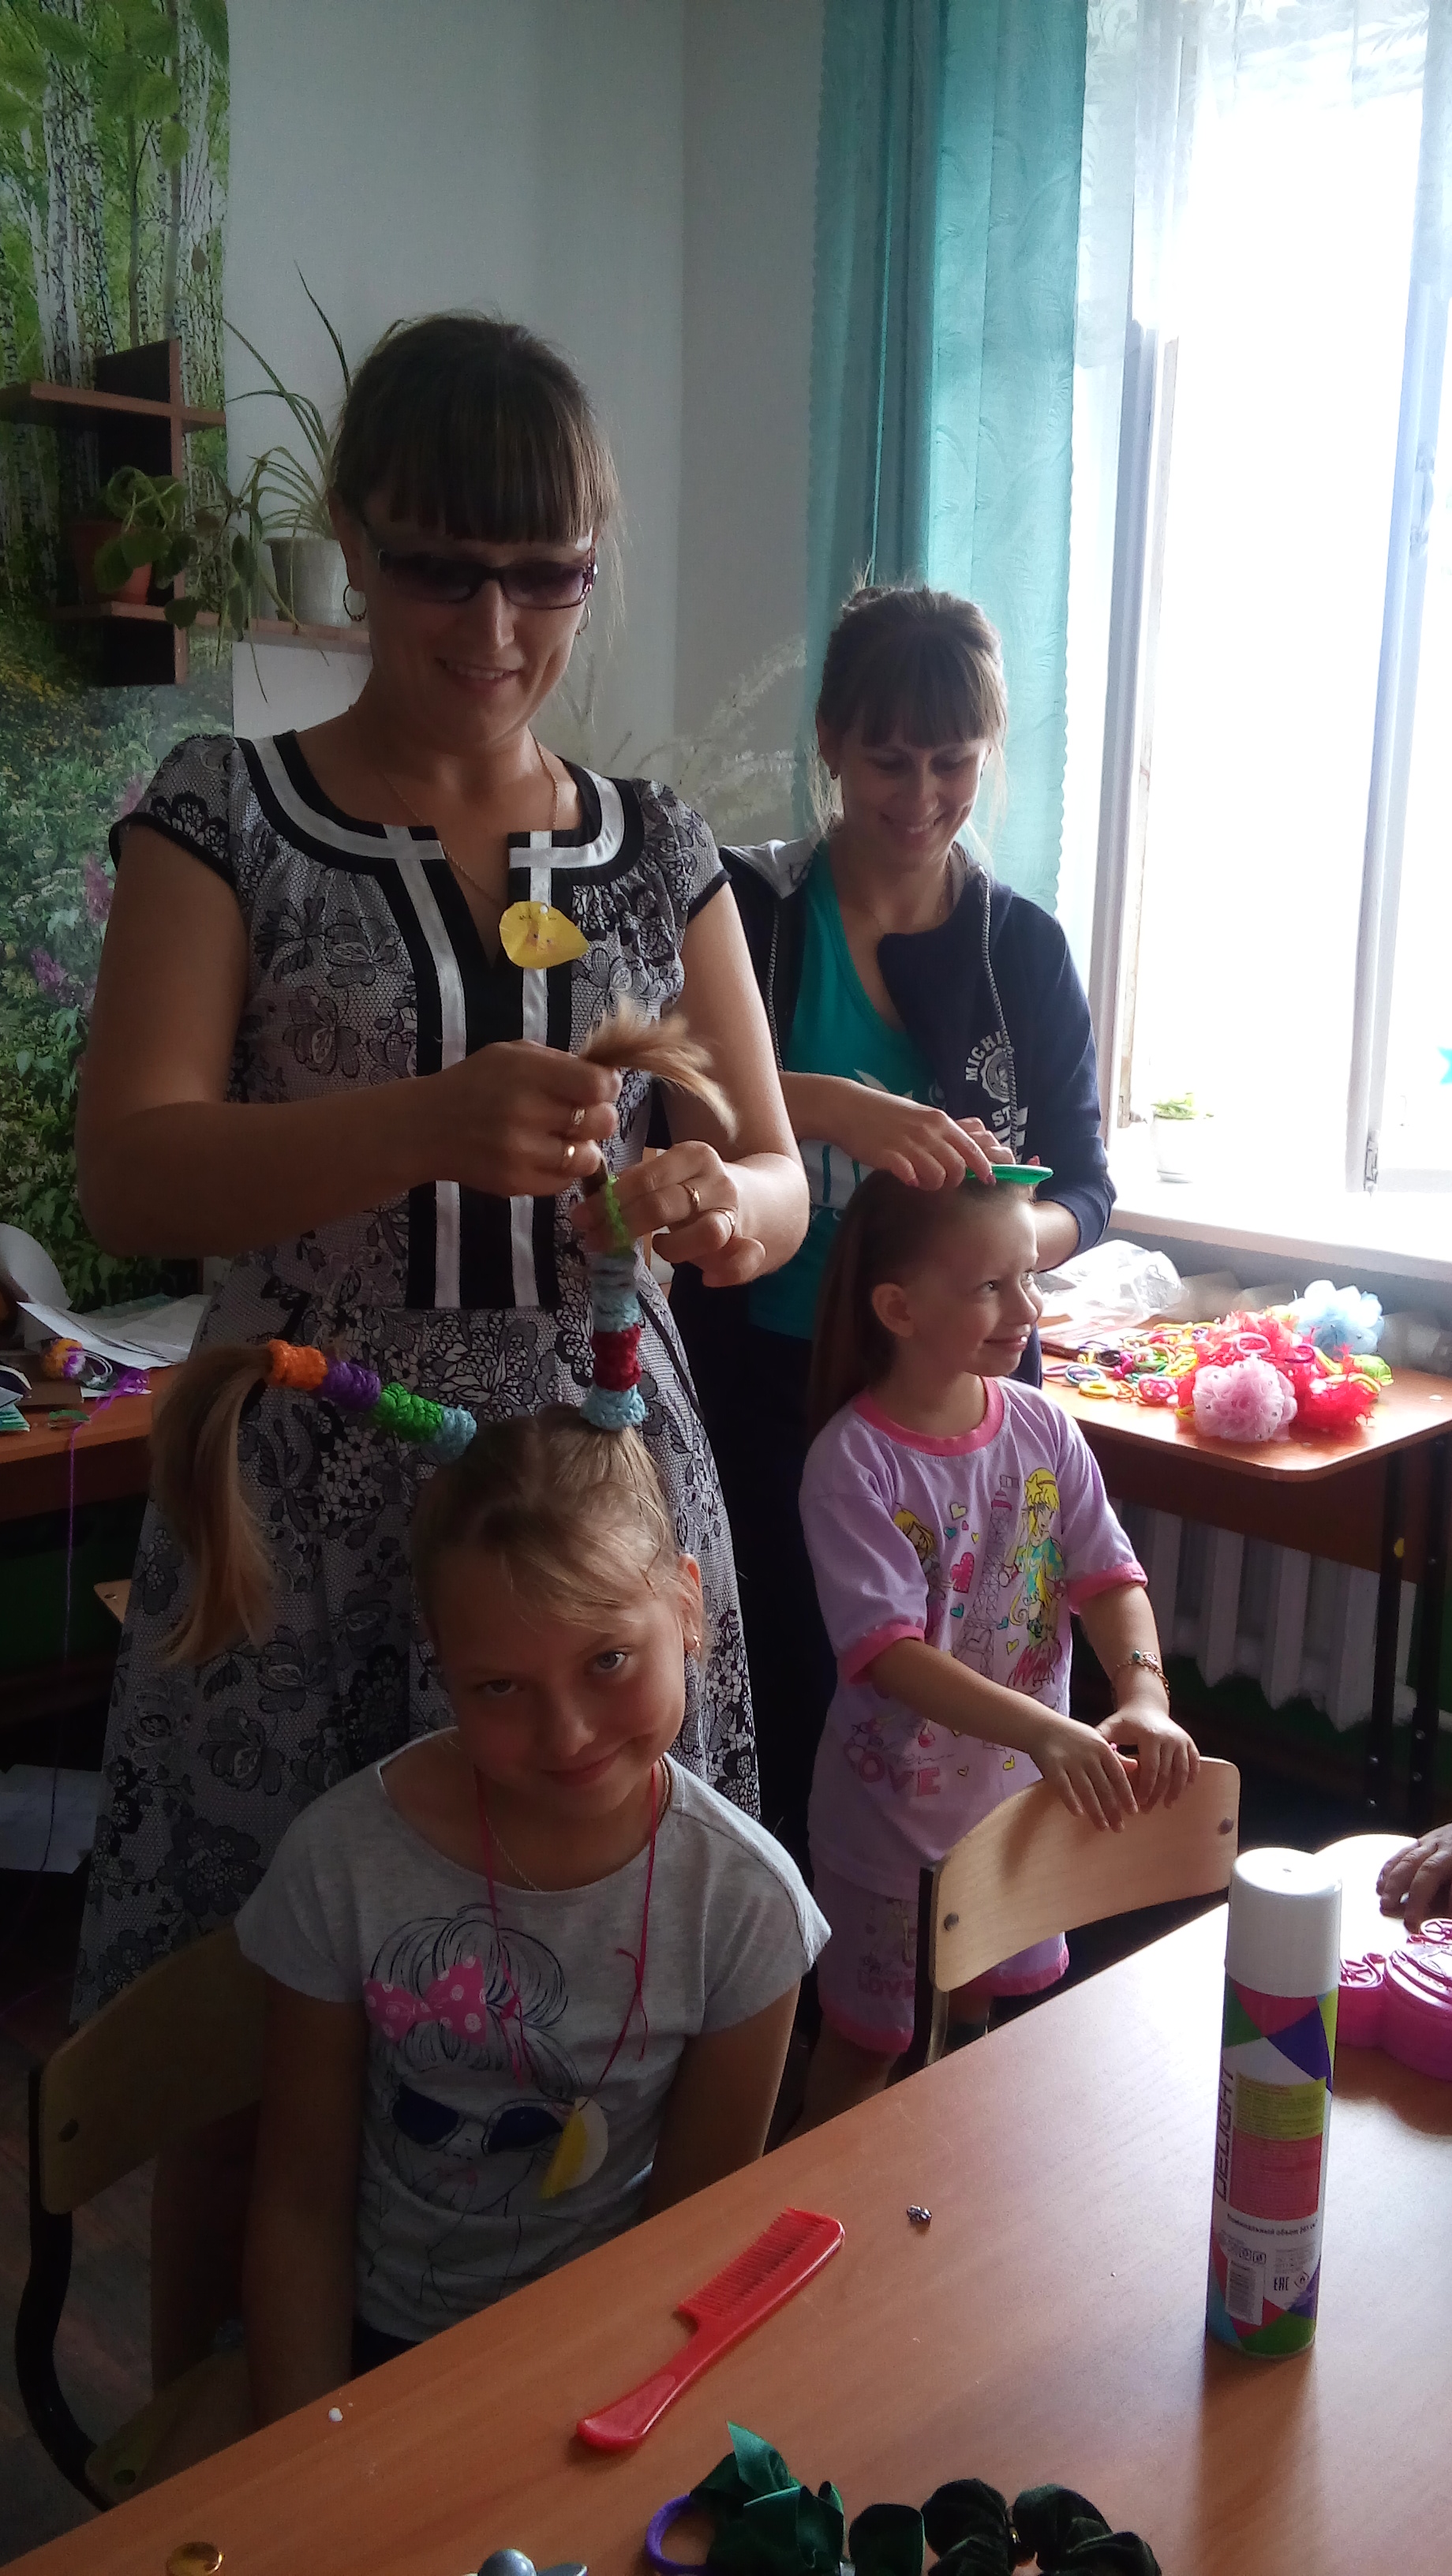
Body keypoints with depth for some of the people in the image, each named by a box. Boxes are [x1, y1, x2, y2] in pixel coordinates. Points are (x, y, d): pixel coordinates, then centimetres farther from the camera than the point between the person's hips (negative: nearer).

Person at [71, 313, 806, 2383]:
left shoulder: (657, 851, 9)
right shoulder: (223, 821, -1)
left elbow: (782, 1184, 7)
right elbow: (130, 1177, -12)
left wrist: (719, 1205, -18)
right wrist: (430, 1128, -29)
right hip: (310, 1500, -2)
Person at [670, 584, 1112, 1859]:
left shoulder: (1027, 948, 5)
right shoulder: (747, 908, -4)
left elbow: (1087, 1186, 5)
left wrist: (1017, 1239, -18)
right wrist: (830, 1107, -34)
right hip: (764, 1380, -2)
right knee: (778, 1699, 2)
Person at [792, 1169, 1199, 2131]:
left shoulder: (1042, 1427, -7)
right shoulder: (854, 1460, -24)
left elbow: (1110, 1575, -9)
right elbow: (888, 1651, -30)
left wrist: (1144, 1691, -29)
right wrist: (1044, 1730, -42)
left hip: (1022, 1791, 5)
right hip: (893, 1808, -5)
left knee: (989, 2017, 25)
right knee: (866, 2042, 14)